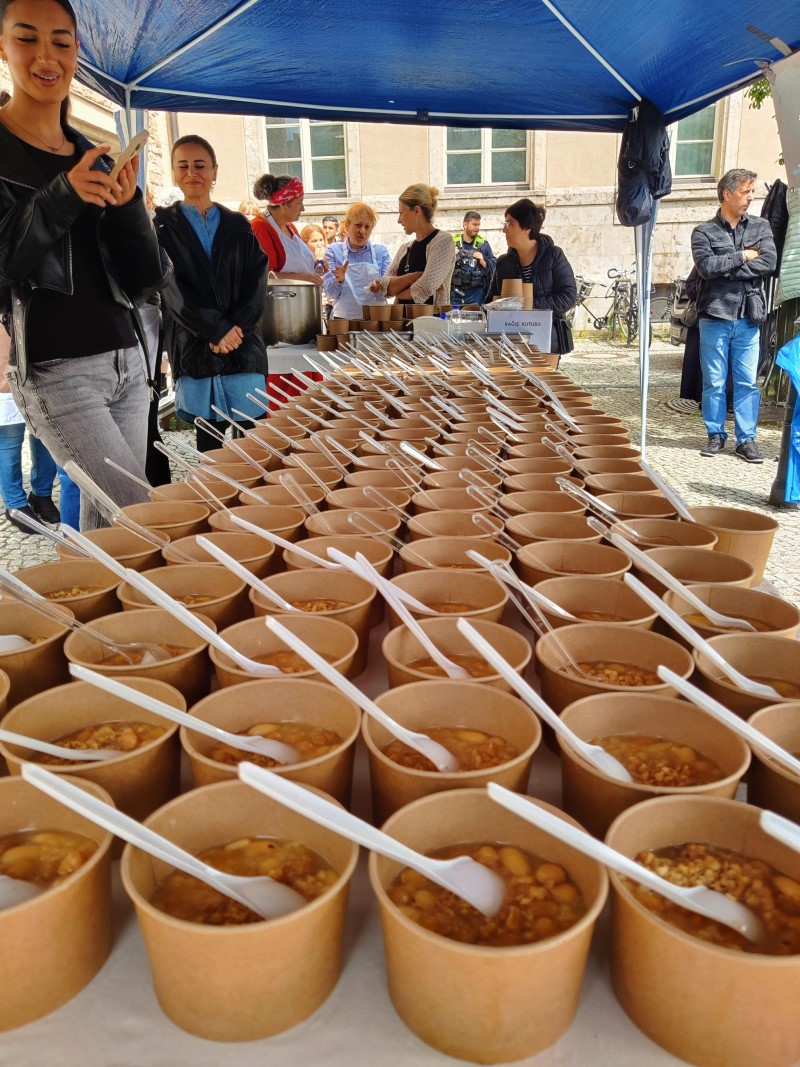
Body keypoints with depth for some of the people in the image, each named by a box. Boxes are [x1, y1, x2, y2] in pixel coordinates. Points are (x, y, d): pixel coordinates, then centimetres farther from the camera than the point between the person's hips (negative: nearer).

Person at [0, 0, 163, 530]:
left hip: (127, 361, 5)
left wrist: (127, 205, -11)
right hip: (57, 371, -5)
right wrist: (63, 195, -21)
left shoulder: (96, 159, 13)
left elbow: (145, 279, 7)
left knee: (107, 521, 6)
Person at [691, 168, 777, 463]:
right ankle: (716, 435, 16)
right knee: (714, 382, 4)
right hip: (715, 318, -2)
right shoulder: (704, 232, 2)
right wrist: (743, 256, -7)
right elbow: (706, 266, -14)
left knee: (747, 382, 2)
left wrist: (727, 270, -11)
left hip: (748, 318, 2)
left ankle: (747, 439, 9)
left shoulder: (760, 227, 10)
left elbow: (769, 262, -6)